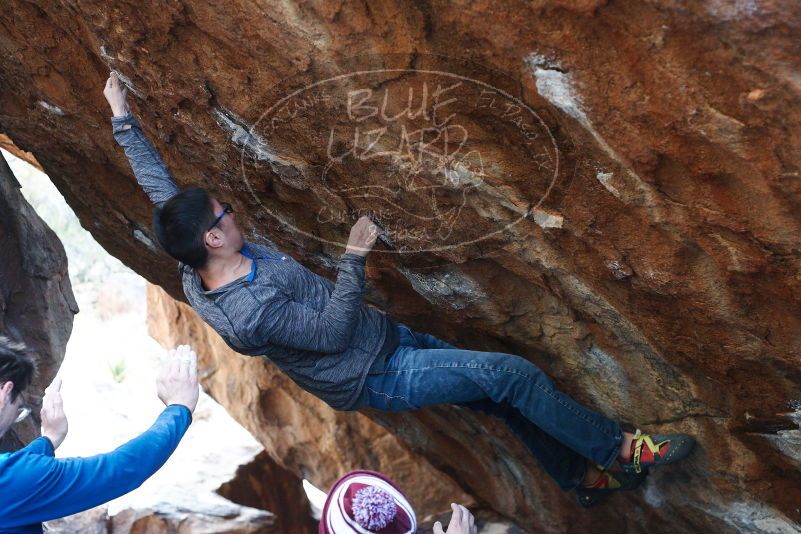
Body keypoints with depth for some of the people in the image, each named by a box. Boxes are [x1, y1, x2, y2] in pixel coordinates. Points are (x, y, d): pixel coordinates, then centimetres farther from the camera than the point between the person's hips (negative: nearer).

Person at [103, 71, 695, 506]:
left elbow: (158, 183, 5)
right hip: (376, 376, -9)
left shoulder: (197, 265, -4)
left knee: (501, 394, 14)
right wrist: (355, 256, -18)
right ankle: (620, 450, 10)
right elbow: (335, 332, -23)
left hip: (389, 338, 9)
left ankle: (584, 477, 32)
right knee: (513, 375, -13)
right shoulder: (248, 312, -30)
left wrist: (124, 118, 11)